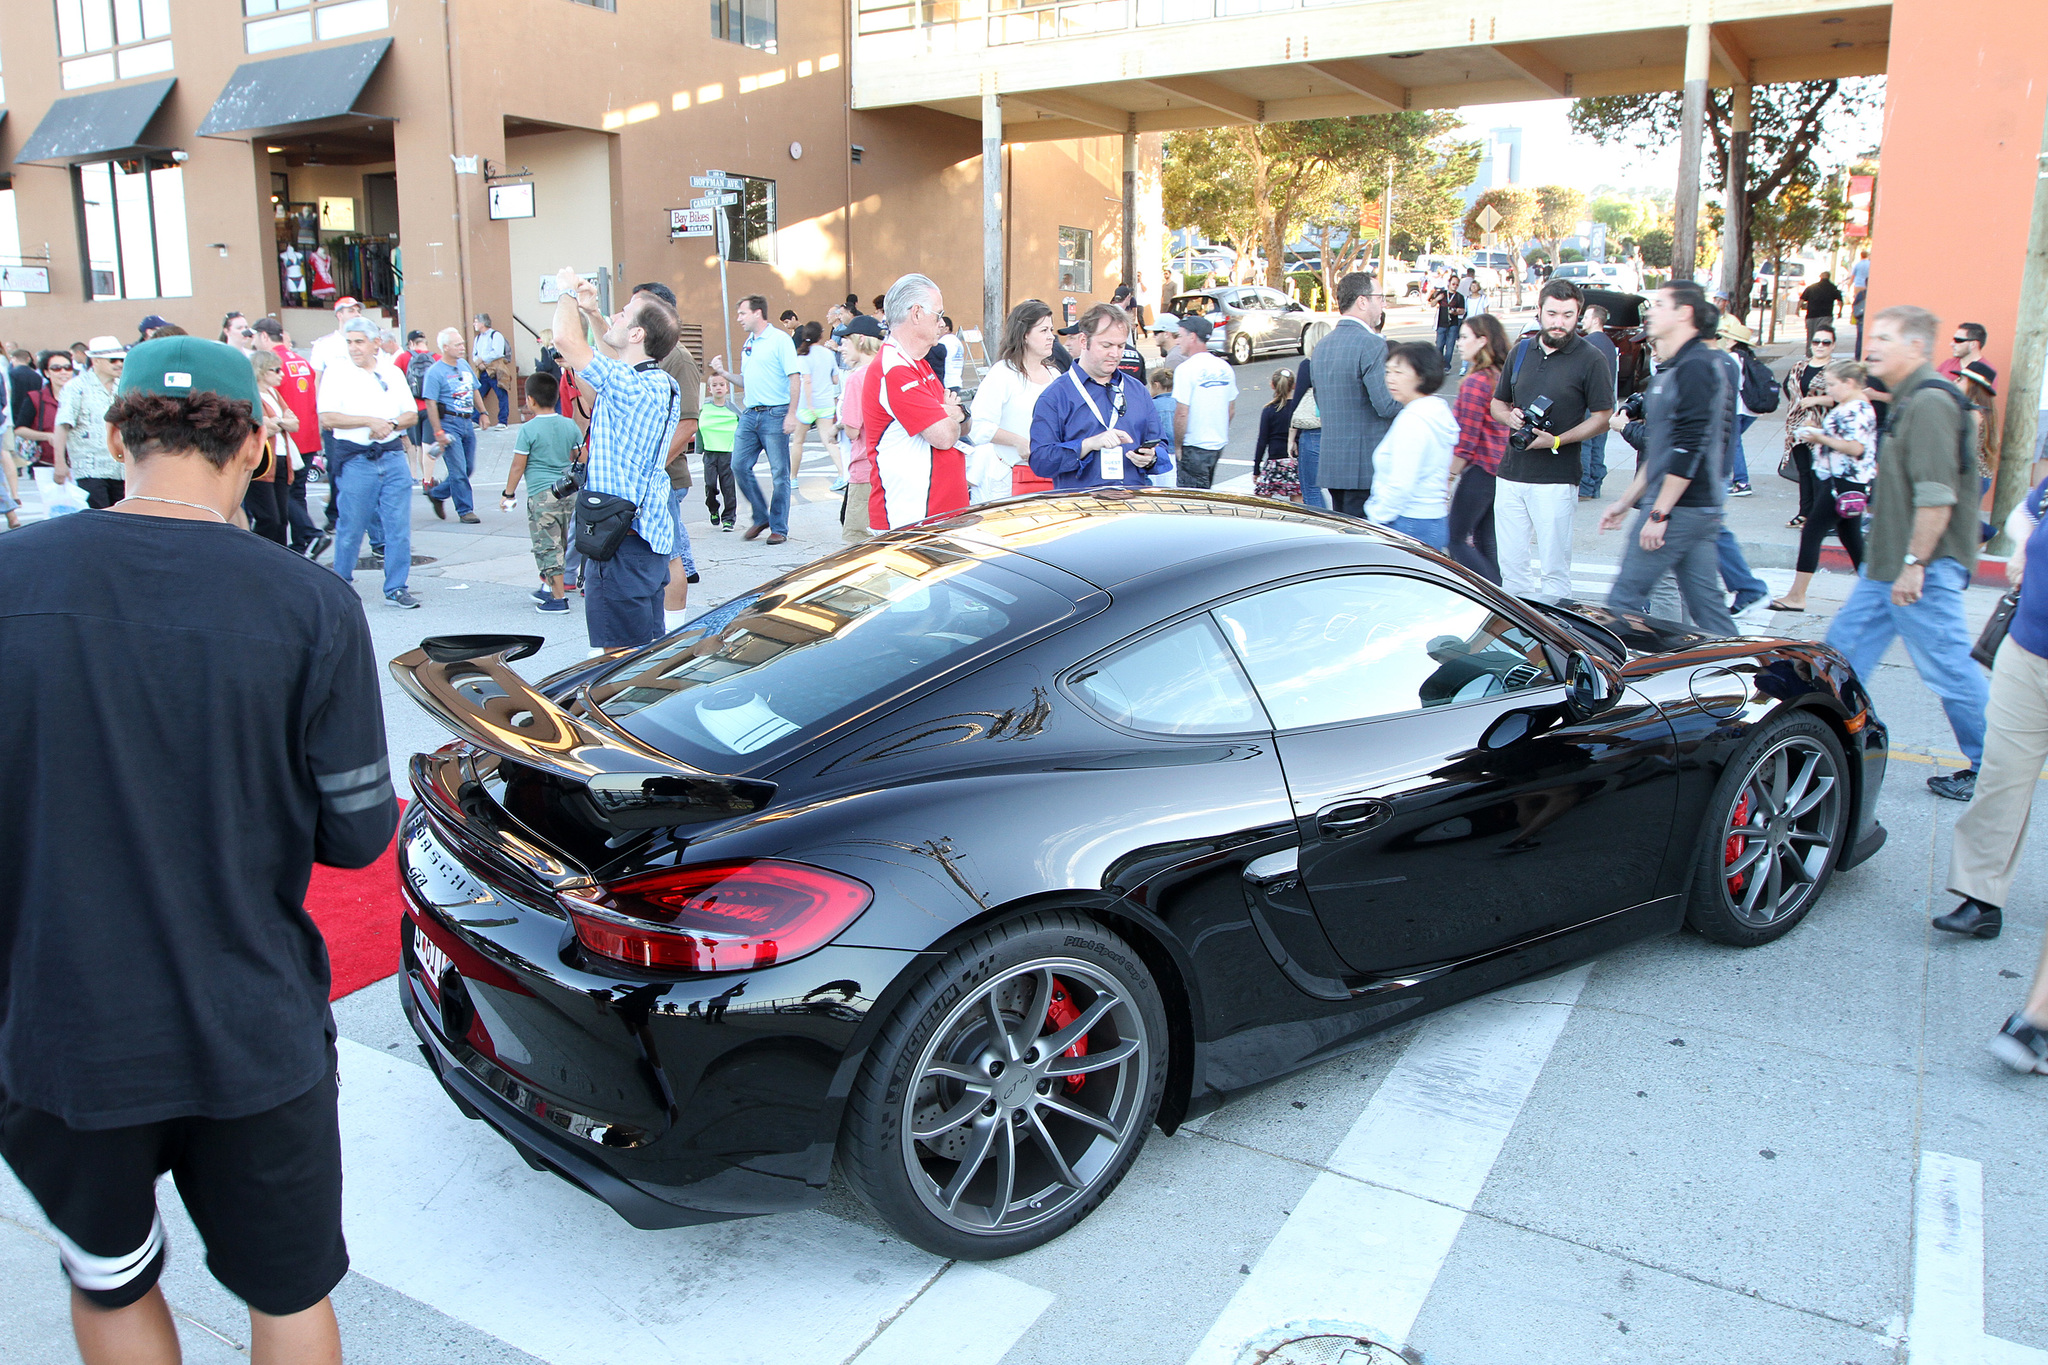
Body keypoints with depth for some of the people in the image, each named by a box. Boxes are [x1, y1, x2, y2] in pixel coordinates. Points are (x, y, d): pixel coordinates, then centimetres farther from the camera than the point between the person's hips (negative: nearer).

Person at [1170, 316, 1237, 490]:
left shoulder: (1186, 368, -15)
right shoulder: (1224, 367, 7)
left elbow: (1181, 413, -19)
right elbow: (1231, 411, 14)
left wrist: (1177, 446, -9)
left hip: (1194, 447, -7)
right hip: (1218, 445, 7)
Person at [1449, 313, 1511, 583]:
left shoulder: (1476, 382, -16)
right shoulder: (1502, 376, 10)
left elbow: (1467, 440, -18)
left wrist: (1449, 476, -11)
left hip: (1480, 470, -9)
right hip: (1502, 468, 9)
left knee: (1456, 539, 0)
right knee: (1485, 543, 14)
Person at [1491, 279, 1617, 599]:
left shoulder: (1591, 360, -3)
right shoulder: (1520, 352, 12)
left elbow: (1603, 416, -4)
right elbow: (1498, 403, 20)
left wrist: (1558, 440, -17)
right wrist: (1510, 417, -4)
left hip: (1556, 478, -5)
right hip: (1511, 473, 5)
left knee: (1554, 567, -2)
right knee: (1510, 563, 7)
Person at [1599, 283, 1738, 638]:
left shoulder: (1695, 367, -14)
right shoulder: (1675, 368, 19)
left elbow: (1689, 448, -21)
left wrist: (1659, 513, -21)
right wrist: (1626, 501, 24)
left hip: (1680, 507, -10)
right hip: (1698, 509, 10)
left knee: (1625, 598, -5)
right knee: (1705, 601, 12)